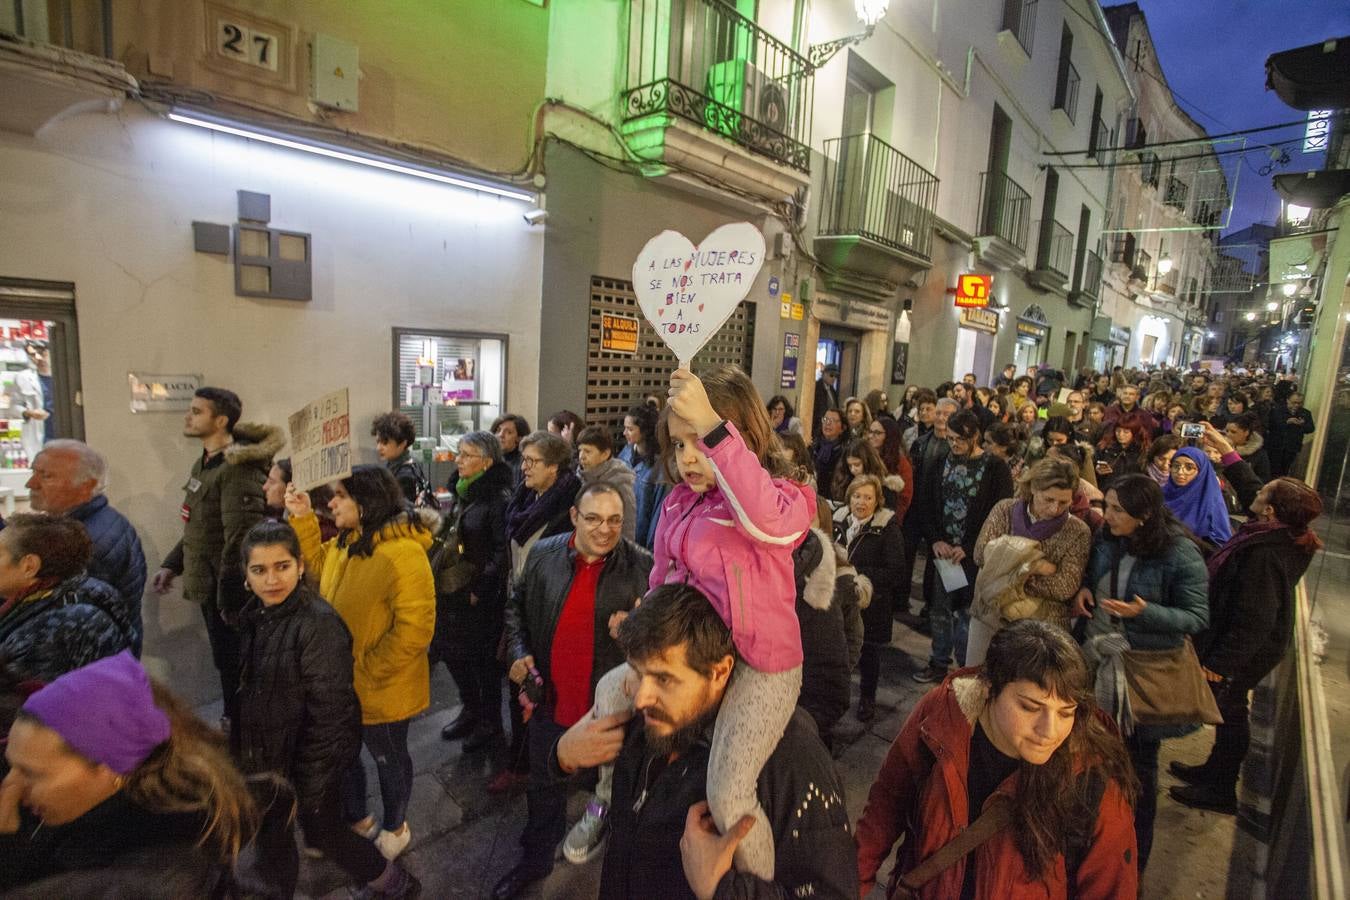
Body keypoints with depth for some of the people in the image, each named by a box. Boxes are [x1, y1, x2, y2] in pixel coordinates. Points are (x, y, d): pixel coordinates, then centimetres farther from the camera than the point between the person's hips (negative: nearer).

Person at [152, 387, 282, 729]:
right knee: (225, 660, 20)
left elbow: (240, 538, -25)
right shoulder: (204, 463, 12)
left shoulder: (238, 470, -21)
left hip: (227, 587, -9)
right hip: (208, 584, 9)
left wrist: (229, 596, -22)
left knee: (233, 662, 4)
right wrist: (172, 564, 16)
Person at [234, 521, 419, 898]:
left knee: (322, 828, 10)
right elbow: (252, 688, 10)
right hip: (276, 747, 7)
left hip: (312, 753, -7)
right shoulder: (256, 614, -5)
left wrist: (311, 785, -19)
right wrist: (247, 745, 18)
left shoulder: (318, 624, -31)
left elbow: (329, 713, -26)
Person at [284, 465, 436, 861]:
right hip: (342, 683, 8)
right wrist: (302, 519, 5)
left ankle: (394, 828, 44)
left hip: (380, 690, -8)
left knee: (388, 758, 17)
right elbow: (320, 565, 20)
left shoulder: (402, 555, -31)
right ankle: (356, 820, 52)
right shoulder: (346, 541, -2)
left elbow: (413, 631, -30)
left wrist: (365, 672, -21)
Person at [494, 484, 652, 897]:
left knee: (611, 789, 18)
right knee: (543, 787, 26)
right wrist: (519, 653, -1)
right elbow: (517, 607, 10)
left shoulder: (642, 565, -15)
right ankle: (535, 859, 50)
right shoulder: (543, 554, -5)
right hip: (550, 699, 4)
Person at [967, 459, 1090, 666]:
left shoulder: (1078, 531, -8)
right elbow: (981, 554, -15)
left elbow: (1065, 588, -16)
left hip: (1042, 627, -1)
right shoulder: (1005, 509, -5)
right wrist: (1040, 567, -20)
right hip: (988, 615, 2)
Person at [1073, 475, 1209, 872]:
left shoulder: (1180, 553, -19)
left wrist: (1144, 612, -29)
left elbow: (1197, 618, -15)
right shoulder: (1107, 540, -4)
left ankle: (1134, 857, 37)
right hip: (1098, 658, 5)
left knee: (1138, 761, 15)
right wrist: (1085, 588, -8)